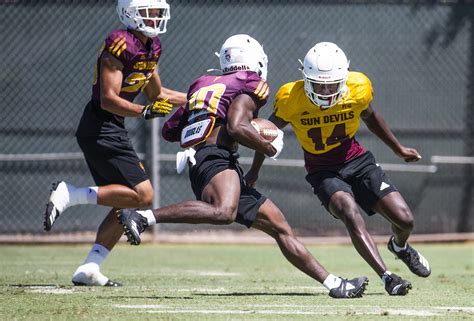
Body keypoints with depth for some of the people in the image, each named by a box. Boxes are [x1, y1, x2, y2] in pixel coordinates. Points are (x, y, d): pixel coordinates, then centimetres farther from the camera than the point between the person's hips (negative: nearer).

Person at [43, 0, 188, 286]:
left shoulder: (151, 47, 12)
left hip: (111, 131, 10)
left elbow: (156, 94, 26)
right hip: (101, 129, -10)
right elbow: (108, 99, -21)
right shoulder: (121, 45, -17)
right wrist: (145, 111, -32)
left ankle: (89, 269, 8)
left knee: (126, 205, 8)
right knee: (142, 195, -14)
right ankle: (71, 195, -9)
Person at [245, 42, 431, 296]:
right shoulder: (291, 98, -20)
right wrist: (254, 171, 13)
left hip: (356, 160, 3)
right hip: (323, 171, -2)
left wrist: (398, 149, 21)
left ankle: (400, 247, 33)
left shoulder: (358, 89, -14)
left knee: (404, 219, -5)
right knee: (350, 212, -32)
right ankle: (387, 277, -34)